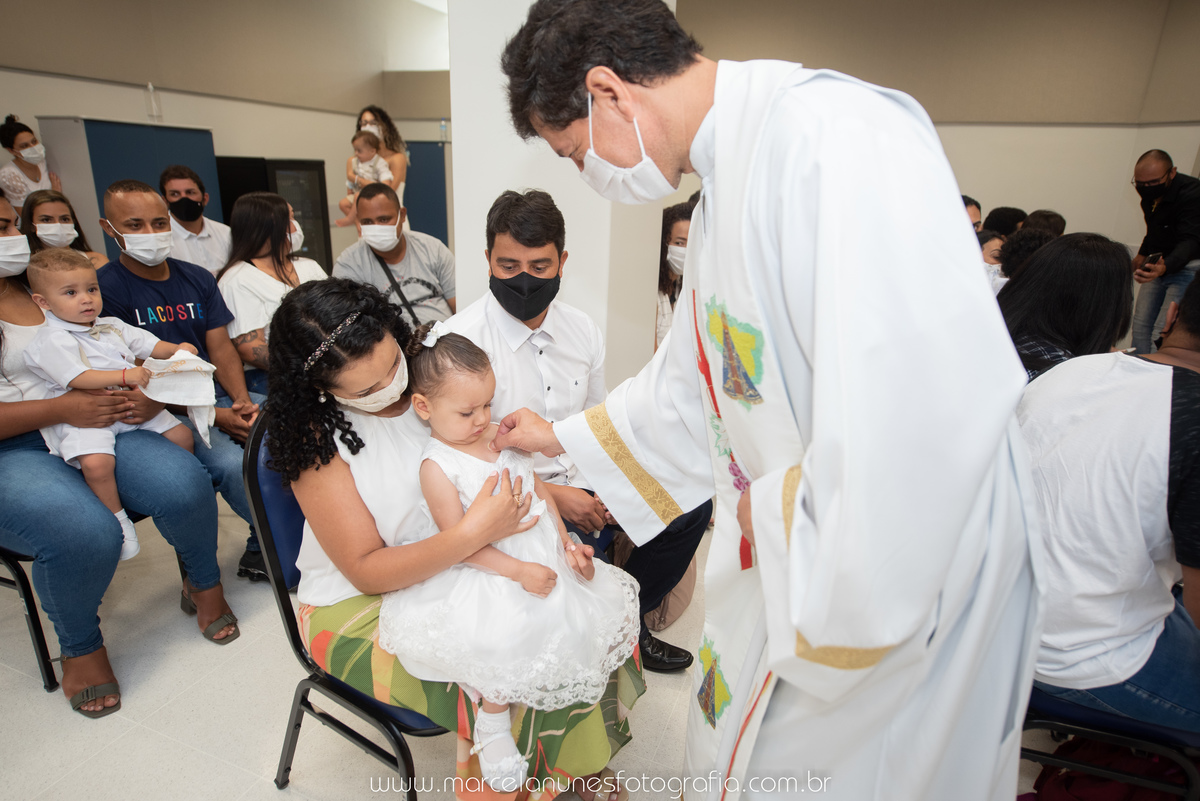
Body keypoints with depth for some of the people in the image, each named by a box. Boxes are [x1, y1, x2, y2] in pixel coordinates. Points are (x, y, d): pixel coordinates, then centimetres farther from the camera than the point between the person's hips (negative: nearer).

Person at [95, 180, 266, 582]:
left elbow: (220, 346, 8)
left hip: (218, 393, 6)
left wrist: (243, 403, -11)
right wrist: (217, 417, -18)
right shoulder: (103, 288, -5)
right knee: (231, 463, -32)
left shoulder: (197, 278, 13)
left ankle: (262, 549, -1)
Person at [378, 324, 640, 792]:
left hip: (543, 552, 7)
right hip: (489, 572, -7)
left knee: (608, 601, 1)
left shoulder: (502, 435, 4)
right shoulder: (437, 467, -14)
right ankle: (493, 724, 1)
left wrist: (566, 544, 3)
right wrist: (518, 571, -24)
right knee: (509, 639, -29)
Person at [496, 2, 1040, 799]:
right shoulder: (726, 182, 7)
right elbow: (691, 383, 17)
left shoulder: (832, 135, -25)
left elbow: (935, 399, -36)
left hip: (908, 577, -8)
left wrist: (773, 513, -20)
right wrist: (563, 437, 25)